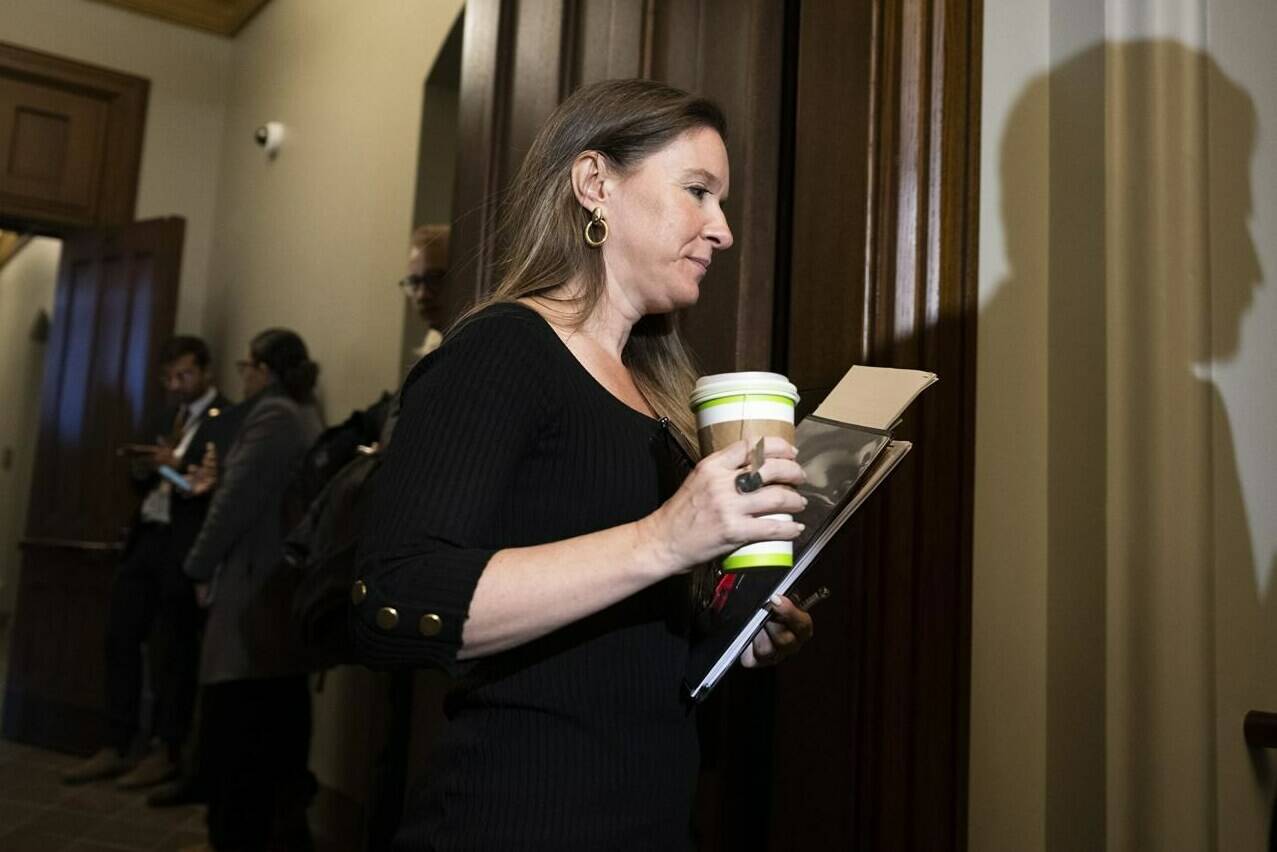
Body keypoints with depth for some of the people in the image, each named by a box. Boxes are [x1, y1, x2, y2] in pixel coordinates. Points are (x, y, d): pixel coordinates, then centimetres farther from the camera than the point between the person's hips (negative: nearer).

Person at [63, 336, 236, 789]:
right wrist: (142, 469, -4)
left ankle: (166, 753, 13)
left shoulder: (230, 420, -6)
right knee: (119, 636, 7)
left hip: (185, 546, -7)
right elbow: (147, 485, 18)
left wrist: (177, 465, -27)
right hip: (147, 538, 7)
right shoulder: (166, 417, 18)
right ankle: (117, 747, 18)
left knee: (175, 648, 1)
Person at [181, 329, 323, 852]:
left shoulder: (271, 413, -11)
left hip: (254, 591, -10)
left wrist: (200, 567, -7)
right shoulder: (306, 417, 17)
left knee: (233, 732, -3)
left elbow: (240, 501, -16)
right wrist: (216, 483, 24)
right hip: (287, 588, 10)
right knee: (277, 728, 15)